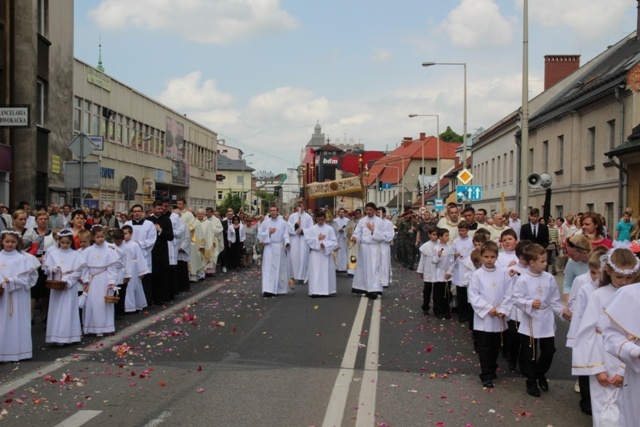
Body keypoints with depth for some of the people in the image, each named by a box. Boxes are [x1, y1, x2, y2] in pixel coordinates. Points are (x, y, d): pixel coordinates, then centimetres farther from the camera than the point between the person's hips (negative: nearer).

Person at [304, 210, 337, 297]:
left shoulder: (329, 229, 3)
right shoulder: (312, 229, 6)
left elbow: (334, 242, -2)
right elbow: (307, 239, -1)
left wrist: (325, 244, -15)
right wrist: (317, 239, -8)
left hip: (326, 253, 0)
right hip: (315, 254, 0)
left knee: (326, 272, 1)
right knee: (315, 272, -4)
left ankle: (326, 291, 7)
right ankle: (315, 291, -5)